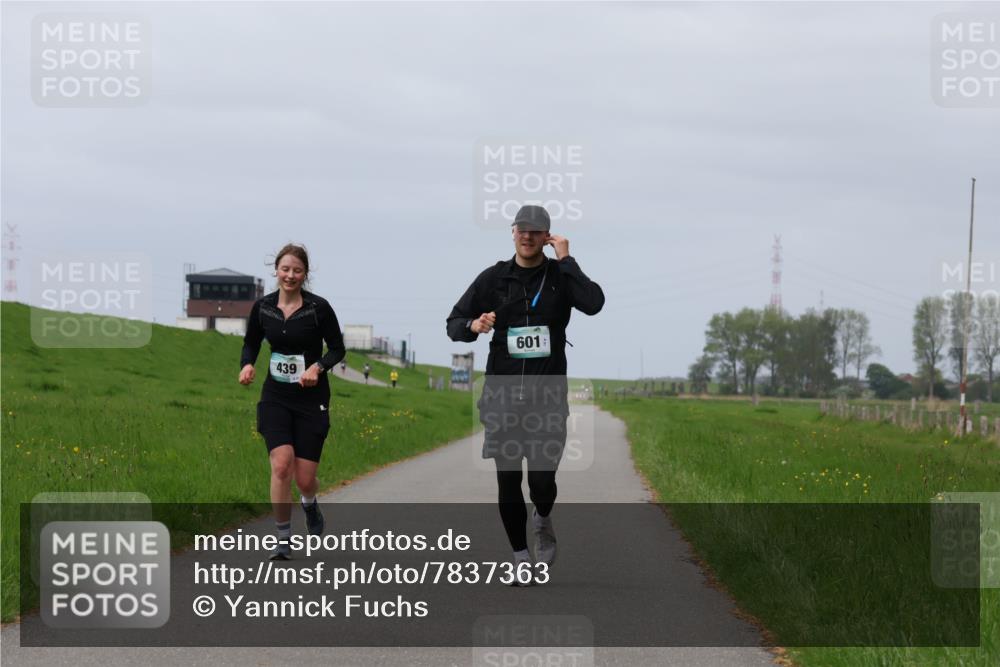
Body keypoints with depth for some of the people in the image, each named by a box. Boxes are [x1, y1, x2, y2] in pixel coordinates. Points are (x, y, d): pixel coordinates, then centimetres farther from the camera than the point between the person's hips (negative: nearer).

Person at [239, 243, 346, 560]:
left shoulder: (318, 307, -10)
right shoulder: (262, 307, -1)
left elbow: (338, 349, -1)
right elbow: (251, 343, 14)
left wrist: (318, 366, -20)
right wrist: (247, 365, -7)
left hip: (311, 398, -2)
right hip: (275, 397, 2)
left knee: (304, 478, -1)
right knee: (281, 465, -17)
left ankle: (310, 504, 38)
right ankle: (282, 539, -3)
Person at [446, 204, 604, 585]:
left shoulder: (560, 275, 2)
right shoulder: (494, 278, 5)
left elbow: (593, 304, -18)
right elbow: (453, 323, 8)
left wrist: (565, 260, -15)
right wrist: (473, 326, -14)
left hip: (546, 395, -1)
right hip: (502, 393, 1)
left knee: (542, 480, -7)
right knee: (508, 482, 1)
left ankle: (543, 521, 28)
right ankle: (520, 557, 16)